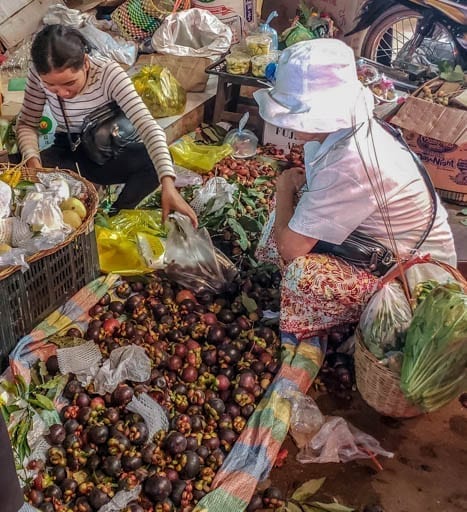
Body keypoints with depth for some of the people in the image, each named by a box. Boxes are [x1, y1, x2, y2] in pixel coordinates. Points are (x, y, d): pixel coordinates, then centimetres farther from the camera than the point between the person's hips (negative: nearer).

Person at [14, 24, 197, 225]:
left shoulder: (109, 73, -29)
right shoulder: (39, 74, -20)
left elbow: (147, 126, -38)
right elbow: (27, 124, -9)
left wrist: (167, 184, -51)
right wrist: (32, 162, -33)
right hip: (67, 152, 2)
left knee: (156, 161, -32)